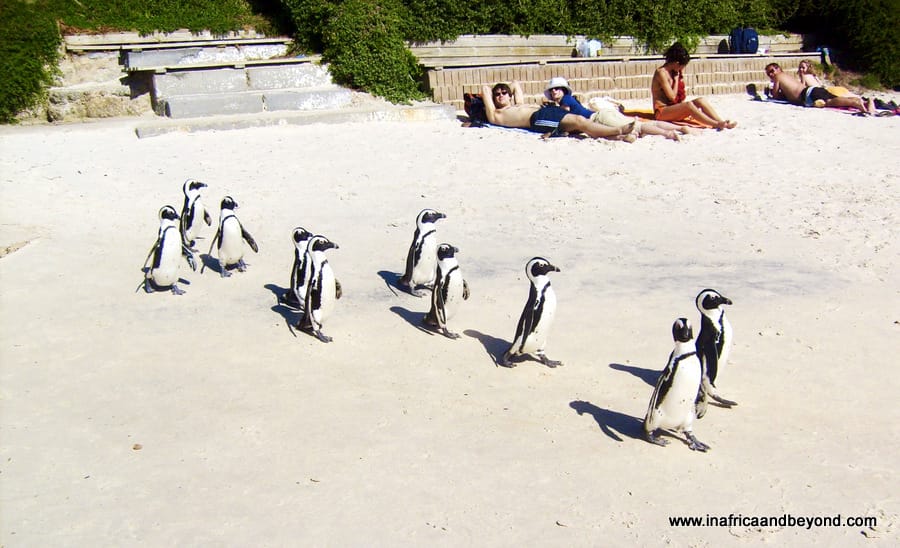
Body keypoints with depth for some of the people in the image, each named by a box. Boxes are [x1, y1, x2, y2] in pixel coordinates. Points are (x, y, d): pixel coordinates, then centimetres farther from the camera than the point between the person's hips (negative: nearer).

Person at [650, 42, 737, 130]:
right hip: (662, 111, -9)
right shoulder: (661, 73, -14)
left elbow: (680, 97, 15)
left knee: (700, 100, -12)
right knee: (688, 105, -32)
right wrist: (676, 79, -8)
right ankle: (717, 124, -36)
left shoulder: (672, 72, 13)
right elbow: (672, 97, -16)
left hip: (673, 108, 9)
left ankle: (721, 122, -23)